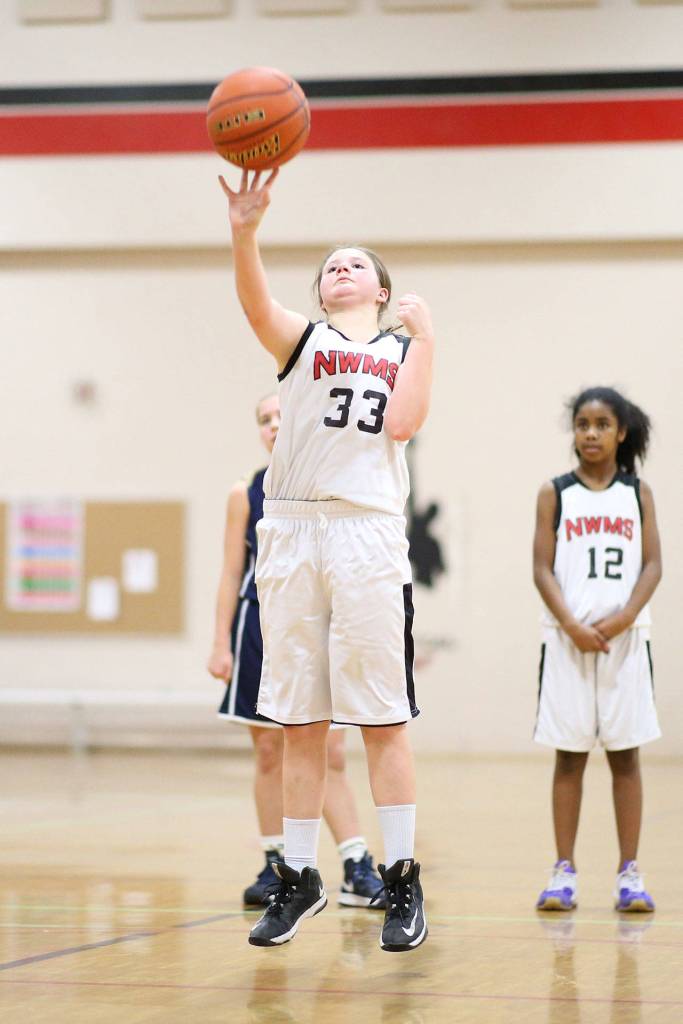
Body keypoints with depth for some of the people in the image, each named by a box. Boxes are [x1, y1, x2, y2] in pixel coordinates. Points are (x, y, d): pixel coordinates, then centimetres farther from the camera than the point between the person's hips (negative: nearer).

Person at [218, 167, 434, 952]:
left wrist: (424, 335, -1)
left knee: (383, 719, -3)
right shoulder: (302, 339, 13)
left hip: (368, 533, -1)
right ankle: (298, 878, 13)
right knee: (300, 723, 5)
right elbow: (254, 303, -11)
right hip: (292, 530, 1)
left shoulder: (403, 350, 16)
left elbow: (404, 423, -4)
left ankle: (402, 883, 2)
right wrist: (244, 232, -29)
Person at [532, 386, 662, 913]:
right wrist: (571, 624, -13)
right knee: (569, 755, 3)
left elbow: (652, 564, 1)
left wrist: (623, 618, -13)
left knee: (624, 754, 3)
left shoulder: (638, 494, 6)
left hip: (624, 639, 1)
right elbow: (543, 568, -1)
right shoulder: (555, 494, 3)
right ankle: (565, 871, 7)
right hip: (568, 641, -1)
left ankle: (629, 873, 7)